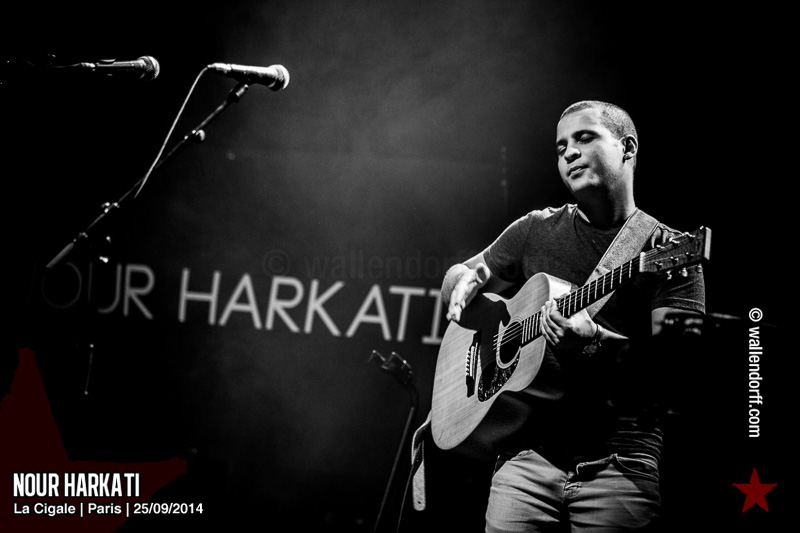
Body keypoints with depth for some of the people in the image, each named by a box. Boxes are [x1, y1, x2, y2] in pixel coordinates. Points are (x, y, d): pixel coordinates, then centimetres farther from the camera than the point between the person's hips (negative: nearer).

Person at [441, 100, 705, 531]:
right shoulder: (538, 231, 14)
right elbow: (460, 275, 26)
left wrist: (595, 343, -25)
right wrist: (466, 286, 2)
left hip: (621, 459, -3)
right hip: (529, 450, 3)